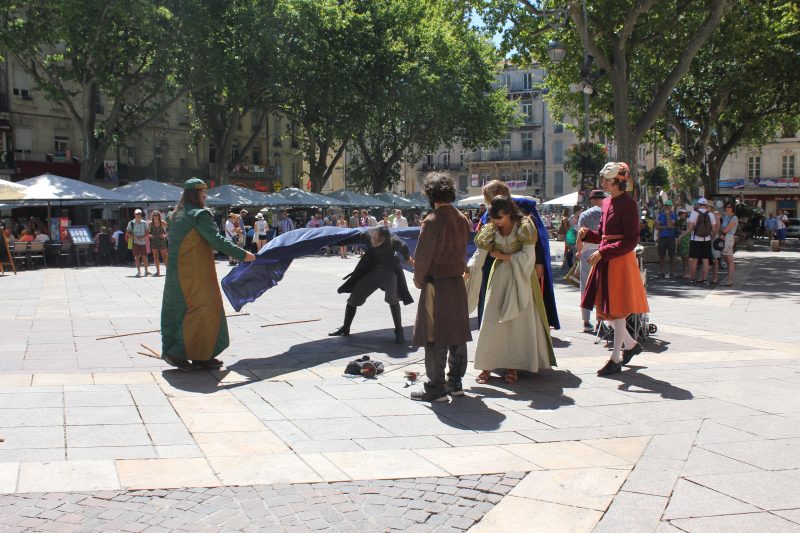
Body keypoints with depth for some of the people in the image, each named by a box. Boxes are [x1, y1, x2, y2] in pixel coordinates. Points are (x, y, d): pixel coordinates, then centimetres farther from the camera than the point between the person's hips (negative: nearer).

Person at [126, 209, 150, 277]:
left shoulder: (144, 223, 4)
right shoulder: (131, 223, 1)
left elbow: (146, 232, 6)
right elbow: (127, 233, 2)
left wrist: (143, 237, -13)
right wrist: (134, 237, -12)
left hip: (143, 242, 1)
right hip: (135, 242, -1)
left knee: (144, 256, 2)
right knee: (137, 256, -5)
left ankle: (146, 270, 16)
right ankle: (138, 271, 0)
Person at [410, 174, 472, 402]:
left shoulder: (432, 221, -16)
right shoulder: (462, 220, 6)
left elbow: (422, 256, -14)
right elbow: (462, 251, 11)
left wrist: (419, 280, -2)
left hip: (436, 283, -7)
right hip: (457, 282, 7)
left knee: (435, 338, -1)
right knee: (457, 333, 14)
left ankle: (435, 388, 2)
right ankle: (455, 382, 23)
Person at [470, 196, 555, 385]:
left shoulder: (524, 227, -10)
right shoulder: (490, 230, -3)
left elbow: (528, 256, -14)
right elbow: (478, 256, -9)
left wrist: (503, 256, -13)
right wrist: (466, 271, -24)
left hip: (521, 277, -2)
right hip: (499, 277, 2)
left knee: (519, 320, -2)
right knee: (492, 320, -3)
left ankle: (513, 366, 6)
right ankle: (487, 365, 3)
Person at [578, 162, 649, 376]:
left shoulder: (628, 204, -12)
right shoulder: (607, 202, 13)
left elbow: (631, 241, -16)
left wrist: (602, 252, -21)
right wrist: (587, 234, 0)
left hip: (620, 261, -9)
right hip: (605, 260, 9)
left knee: (616, 311, -2)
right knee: (604, 309, 12)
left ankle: (616, 360, 8)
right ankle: (631, 344, 31)